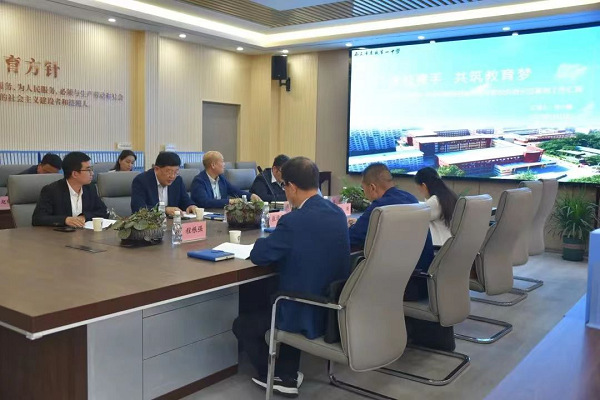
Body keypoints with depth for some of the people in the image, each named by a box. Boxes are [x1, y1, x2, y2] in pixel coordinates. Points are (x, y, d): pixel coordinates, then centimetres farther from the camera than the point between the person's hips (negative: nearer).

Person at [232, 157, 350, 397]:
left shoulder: (294, 221, -24)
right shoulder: (338, 213, 1)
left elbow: (258, 256, -13)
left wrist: (269, 240, 6)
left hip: (309, 315, -8)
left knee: (242, 325, 15)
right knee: (271, 303, 34)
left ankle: (280, 377, 21)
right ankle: (289, 373, 33)